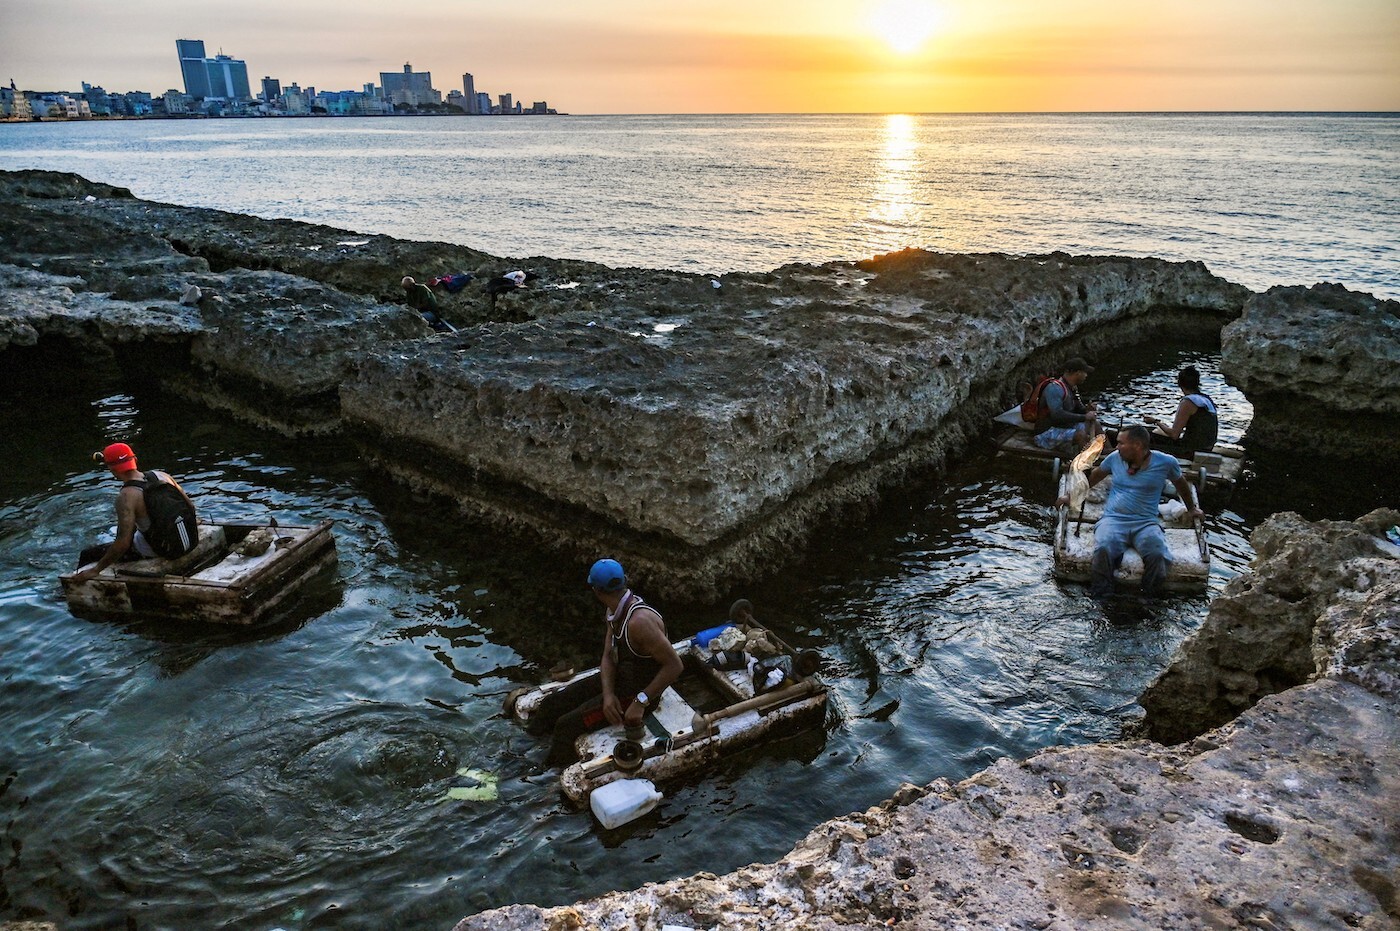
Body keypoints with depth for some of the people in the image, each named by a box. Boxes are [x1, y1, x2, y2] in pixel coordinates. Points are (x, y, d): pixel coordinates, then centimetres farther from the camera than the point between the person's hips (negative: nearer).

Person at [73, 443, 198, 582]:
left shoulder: (126, 496, -19)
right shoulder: (160, 475, -2)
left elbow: (123, 543, -22)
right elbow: (190, 506, 8)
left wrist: (95, 570, -13)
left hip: (162, 550, -7)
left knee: (88, 555, 8)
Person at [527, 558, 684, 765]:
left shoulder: (639, 621, -32)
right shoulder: (614, 610, -2)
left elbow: (674, 666, -31)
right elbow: (608, 656, 0)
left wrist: (641, 702, -29)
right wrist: (608, 695, -17)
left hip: (637, 692, -9)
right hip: (617, 678, 9)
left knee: (567, 725, -17)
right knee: (552, 704, 5)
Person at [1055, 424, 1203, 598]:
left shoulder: (1166, 463, 3)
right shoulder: (1115, 457, 8)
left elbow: (1181, 483, 24)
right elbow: (1095, 476, 26)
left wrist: (1192, 508, 35)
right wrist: (1071, 496, 29)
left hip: (1146, 523, 0)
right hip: (1113, 519, 1)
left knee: (1158, 555, -33)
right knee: (1103, 549, -35)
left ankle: (1150, 599, -9)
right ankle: (1101, 589, -13)